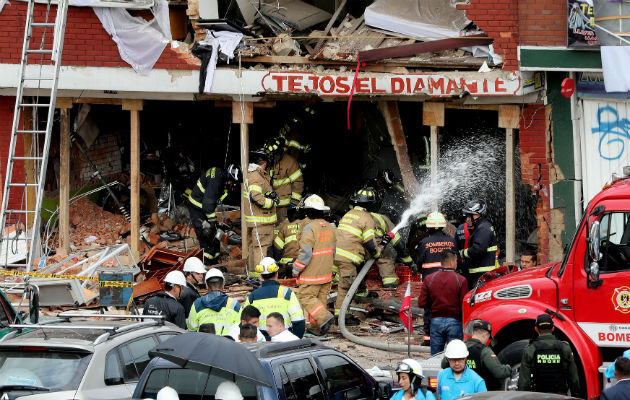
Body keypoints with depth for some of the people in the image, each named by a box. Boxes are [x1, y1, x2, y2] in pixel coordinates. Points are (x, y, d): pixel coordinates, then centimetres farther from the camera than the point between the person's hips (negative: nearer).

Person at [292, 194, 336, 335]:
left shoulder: (309, 228, -18)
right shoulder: (330, 228, 7)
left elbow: (306, 253, -21)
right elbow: (333, 251, 16)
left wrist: (296, 269, -9)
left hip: (312, 274, -8)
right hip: (327, 273, 8)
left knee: (306, 297, -2)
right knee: (321, 298, 13)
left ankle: (324, 317, -18)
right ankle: (316, 327, 16)